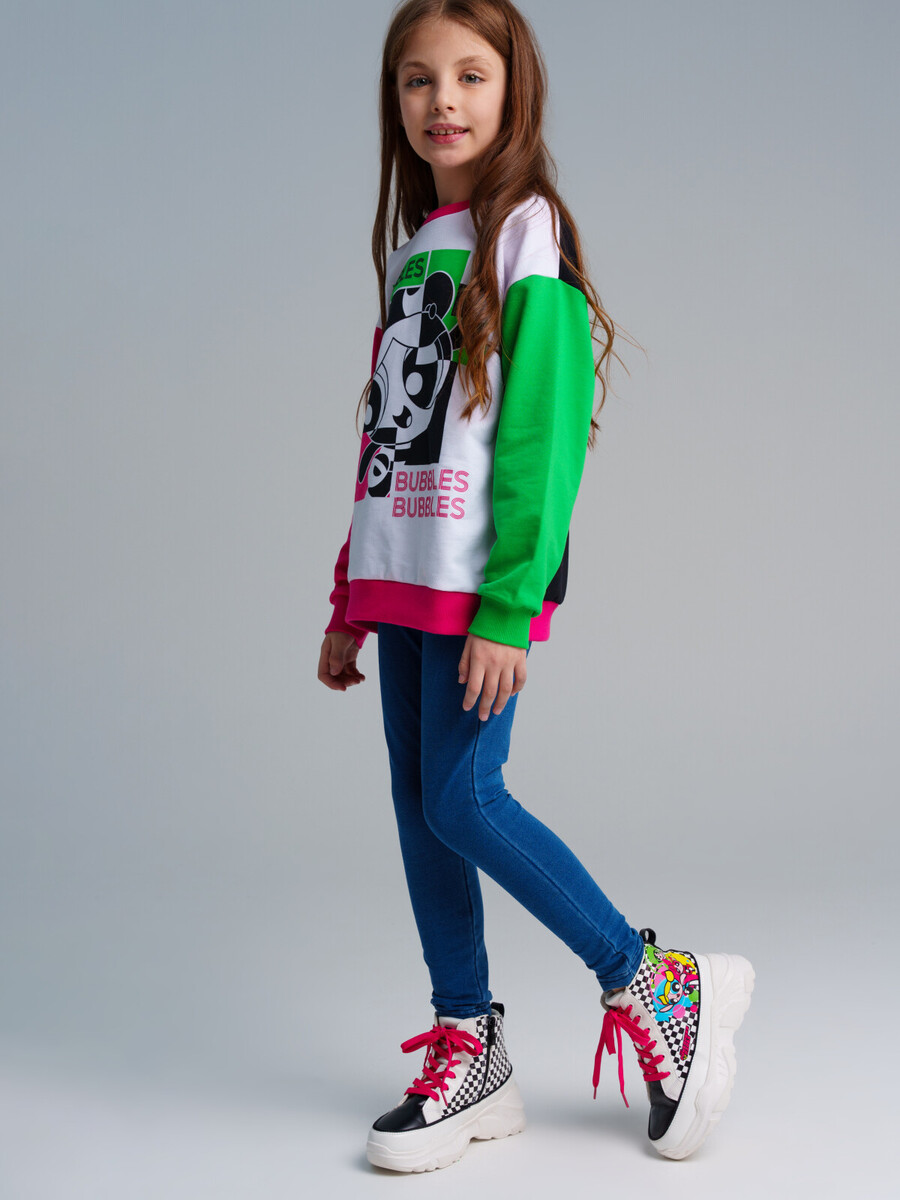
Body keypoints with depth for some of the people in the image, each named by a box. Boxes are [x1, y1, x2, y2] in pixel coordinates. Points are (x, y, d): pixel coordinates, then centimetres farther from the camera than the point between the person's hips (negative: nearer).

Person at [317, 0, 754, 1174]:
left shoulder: (527, 232, -5)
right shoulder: (410, 243, 17)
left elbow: (546, 429, -13)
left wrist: (507, 606, -19)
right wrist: (350, 602, 17)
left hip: (480, 581, -8)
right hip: (401, 570, 8)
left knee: (461, 799, -11)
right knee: (417, 803, 7)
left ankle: (656, 985, 5)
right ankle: (467, 1049, 17)